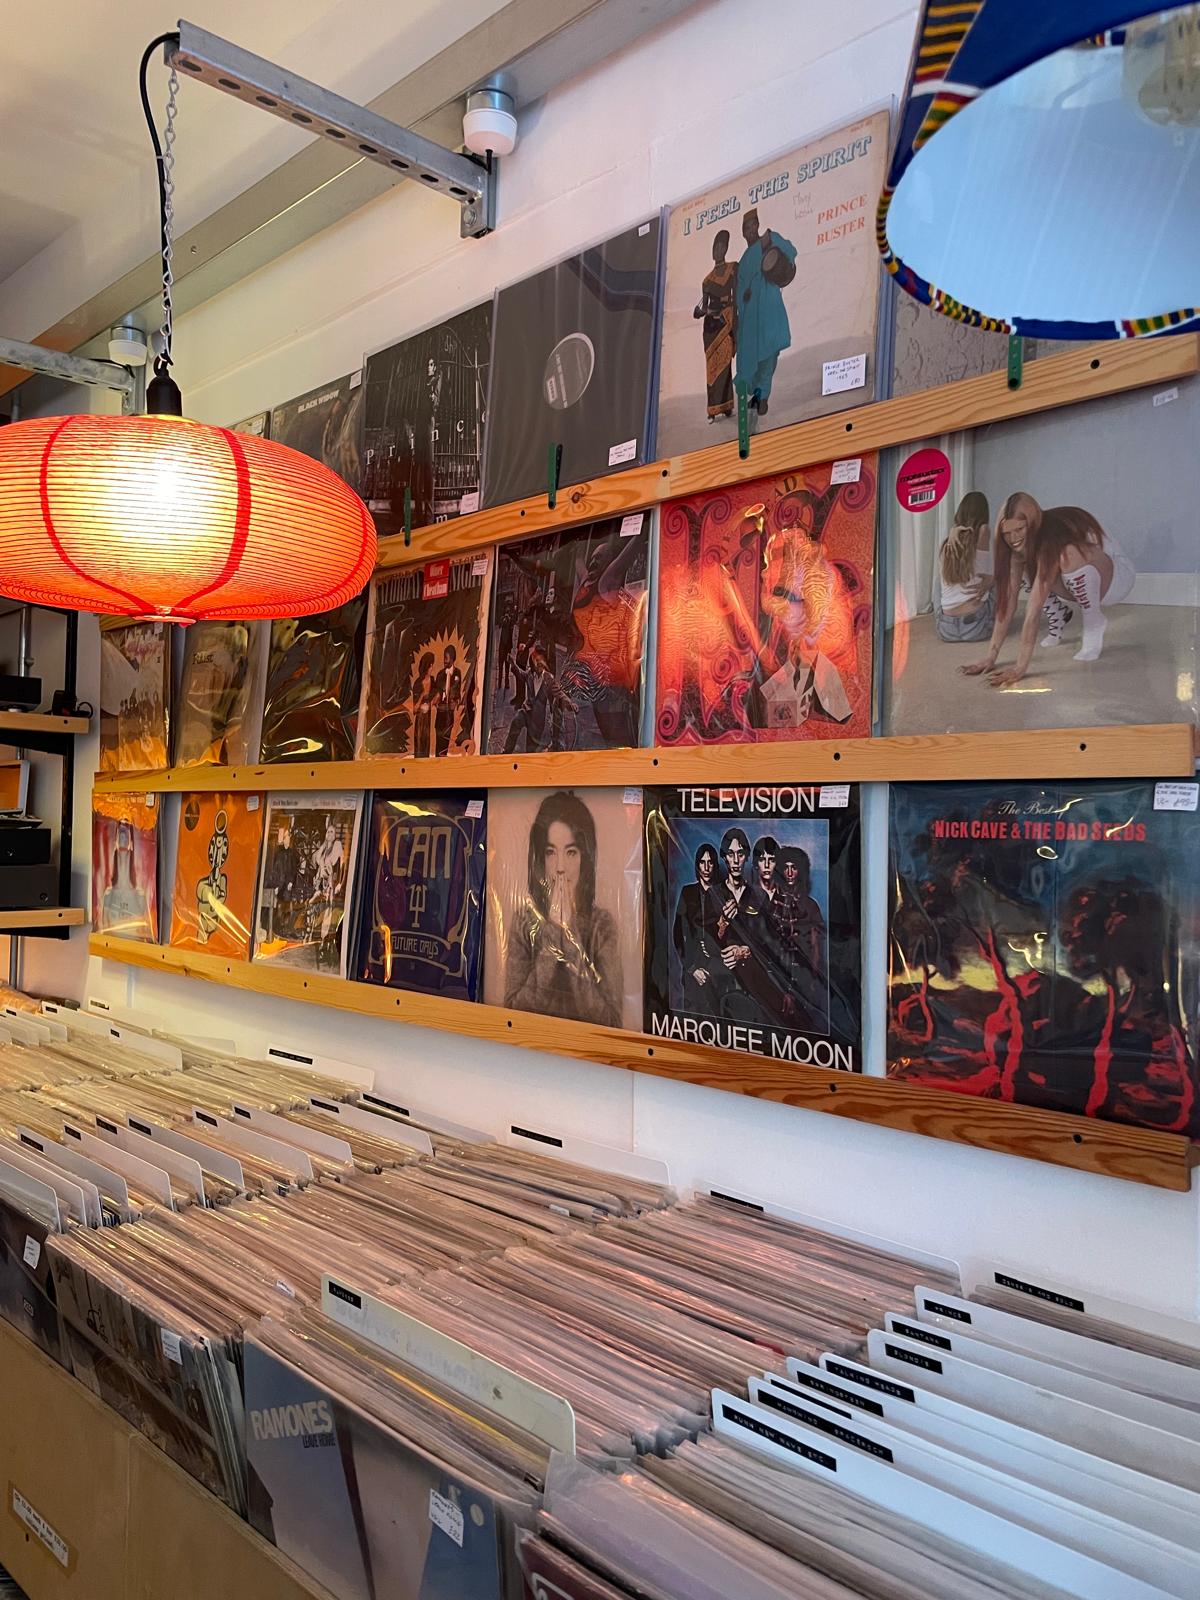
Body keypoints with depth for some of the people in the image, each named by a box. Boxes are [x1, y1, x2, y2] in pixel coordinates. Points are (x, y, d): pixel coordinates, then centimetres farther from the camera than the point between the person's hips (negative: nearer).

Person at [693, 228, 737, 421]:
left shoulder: (732, 268, 3)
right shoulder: (707, 279, 16)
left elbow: (736, 296, -6)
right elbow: (704, 305, 13)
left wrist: (735, 322, -16)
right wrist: (700, 311, -10)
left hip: (726, 320, -4)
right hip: (711, 323, 4)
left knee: (723, 361, -11)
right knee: (712, 364, 2)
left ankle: (725, 406, -12)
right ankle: (714, 408, 4)